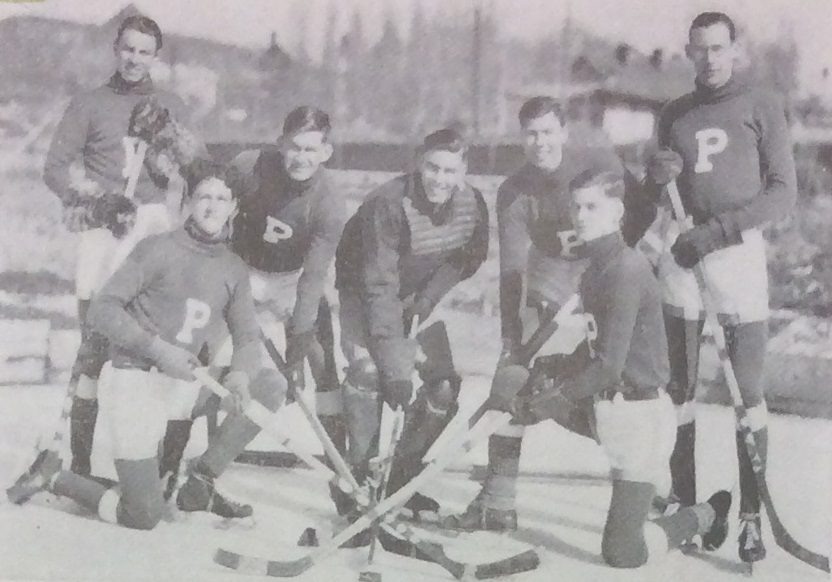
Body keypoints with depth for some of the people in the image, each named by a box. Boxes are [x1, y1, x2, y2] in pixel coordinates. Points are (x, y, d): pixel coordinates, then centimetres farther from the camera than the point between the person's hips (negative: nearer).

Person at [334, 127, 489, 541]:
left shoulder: (472, 206, -18)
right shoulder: (388, 204, -33)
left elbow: (464, 262, -1)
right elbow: (379, 285, -34)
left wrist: (426, 302, -18)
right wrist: (395, 358, -39)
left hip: (418, 297, 5)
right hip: (363, 292, -5)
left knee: (445, 384, -4)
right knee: (366, 370, -25)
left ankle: (402, 476, 13)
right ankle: (363, 478, -14)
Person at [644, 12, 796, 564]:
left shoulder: (762, 106, 3)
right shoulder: (675, 114, 16)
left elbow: (784, 191, -3)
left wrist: (715, 231, -13)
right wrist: (656, 177, -5)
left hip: (739, 252, -4)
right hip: (682, 255, 4)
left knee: (748, 390, -5)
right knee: (681, 387, 5)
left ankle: (752, 515, 0)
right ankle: (684, 503, 12)